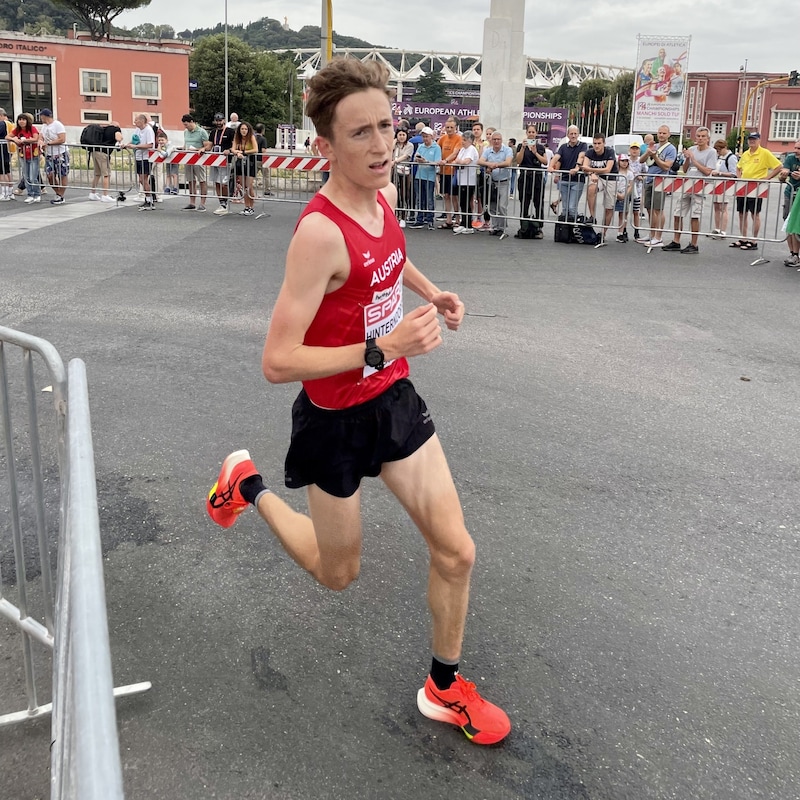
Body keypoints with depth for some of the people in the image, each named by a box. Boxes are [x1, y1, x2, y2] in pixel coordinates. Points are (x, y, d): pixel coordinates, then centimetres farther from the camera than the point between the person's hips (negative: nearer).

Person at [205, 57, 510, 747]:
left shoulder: (384, 193, -3)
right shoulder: (321, 231, -29)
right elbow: (278, 362, -30)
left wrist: (429, 290, 7)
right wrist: (384, 349, -34)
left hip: (395, 400, 7)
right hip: (336, 422, -6)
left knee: (456, 552, 6)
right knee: (338, 573, 16)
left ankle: (445, 688, 29)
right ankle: (248, 486, 41)